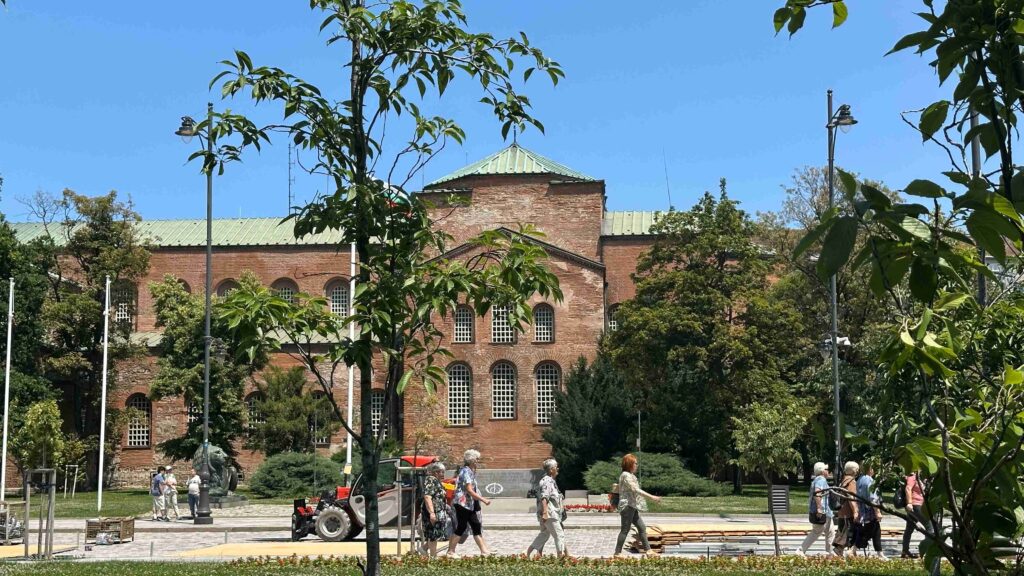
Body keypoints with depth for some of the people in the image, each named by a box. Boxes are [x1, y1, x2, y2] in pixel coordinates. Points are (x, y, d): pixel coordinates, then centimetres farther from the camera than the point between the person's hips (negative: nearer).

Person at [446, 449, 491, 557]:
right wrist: (483, 500, -21)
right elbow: (469, 490, -21)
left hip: (470, 505, 10)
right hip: (463, 503, -10)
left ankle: (484, 551, 8)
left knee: (476, 527, 7)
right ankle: (450, 552, 3)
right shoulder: (466, 471, -15)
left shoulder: (471, 471, 15)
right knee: (461, 528, -4)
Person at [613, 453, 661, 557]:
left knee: (642, 527, 9)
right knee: (625, 529, -4)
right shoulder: (626, 475, -15)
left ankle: (648, 550, 13)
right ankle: (617, 553, 2)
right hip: (627, 506, -10)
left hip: (632, 507, 10)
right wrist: (652, 497, -25)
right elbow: (636, 490, -23)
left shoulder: (629, 475, 17)